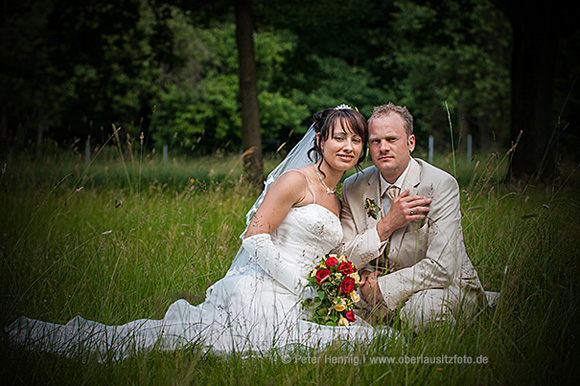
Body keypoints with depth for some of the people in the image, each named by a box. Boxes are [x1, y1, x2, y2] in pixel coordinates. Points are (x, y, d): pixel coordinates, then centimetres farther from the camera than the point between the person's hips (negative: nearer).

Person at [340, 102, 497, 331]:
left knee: (420, 308, -37)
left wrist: (380, 286, -23)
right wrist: (387, 225, -21)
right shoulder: (354, 189, -2)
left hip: (450, 288, -5)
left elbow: (442, 268, -25)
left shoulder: (441, 185, -17)